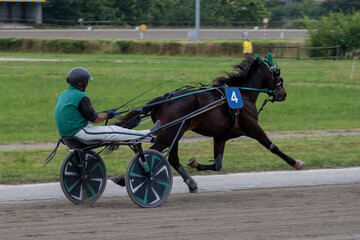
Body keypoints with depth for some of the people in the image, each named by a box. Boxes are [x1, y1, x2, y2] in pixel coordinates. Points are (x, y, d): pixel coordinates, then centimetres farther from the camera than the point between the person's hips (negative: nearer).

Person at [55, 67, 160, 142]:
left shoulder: (63, 95, 12)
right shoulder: (81, 97, -19)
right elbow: (95, 119, -15)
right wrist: (107, 115, 5)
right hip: (79, 132, -10)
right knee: (116, 131, -3)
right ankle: (149, 134, 5)